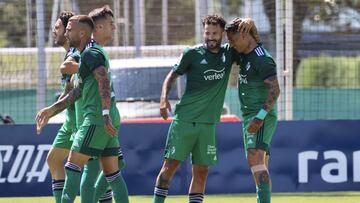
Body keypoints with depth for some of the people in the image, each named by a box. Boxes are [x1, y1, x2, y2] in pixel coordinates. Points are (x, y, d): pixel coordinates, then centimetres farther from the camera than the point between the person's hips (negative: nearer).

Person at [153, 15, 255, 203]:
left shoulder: (229, 54, 8)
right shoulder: (192, 53, -1)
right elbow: (172, 76, 4)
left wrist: (250, 24, -3)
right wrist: (164, 98, -12)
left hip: (208, 123, 3)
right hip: (184, 119, -3)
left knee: (201, 171, 3)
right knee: (170, 164, -6)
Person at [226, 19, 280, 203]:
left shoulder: (262, 59, -15)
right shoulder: (246, 55, 14)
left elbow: (275, 90, -23)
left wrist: (260, 116, -29)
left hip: (262, 118, -10)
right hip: (249, 117, 10)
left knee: (255, 161, -24)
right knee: (261, 168, 8)